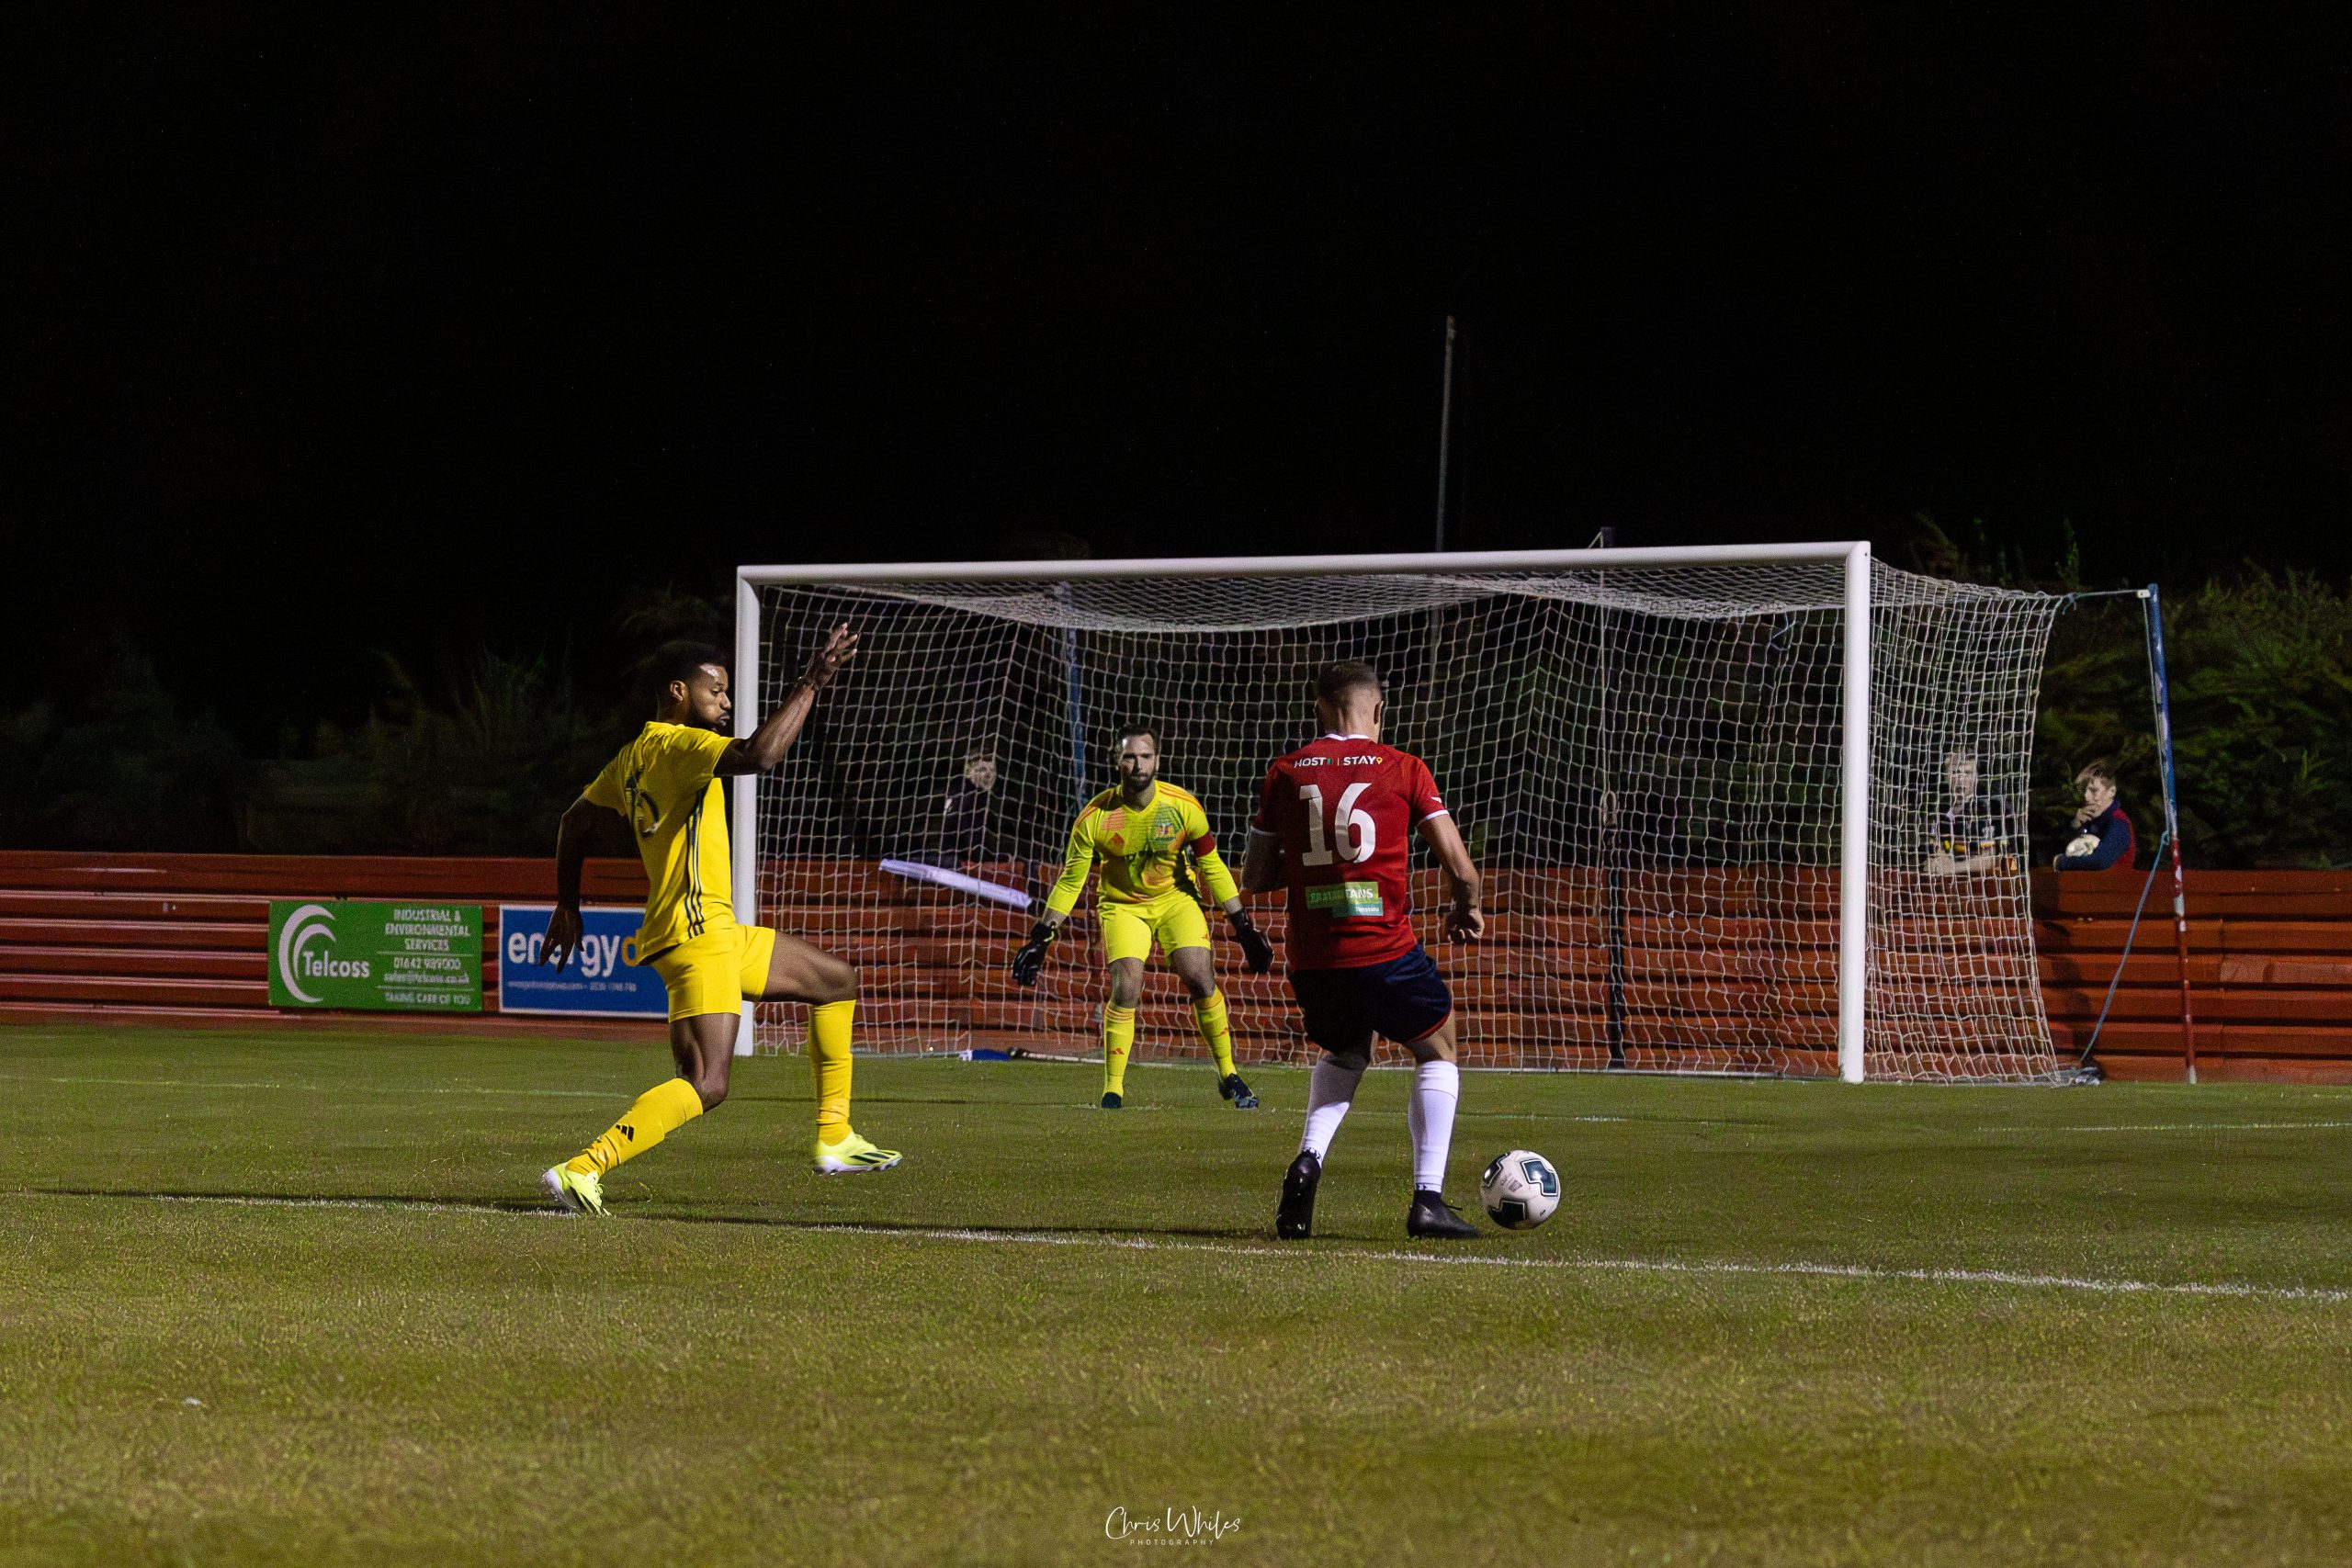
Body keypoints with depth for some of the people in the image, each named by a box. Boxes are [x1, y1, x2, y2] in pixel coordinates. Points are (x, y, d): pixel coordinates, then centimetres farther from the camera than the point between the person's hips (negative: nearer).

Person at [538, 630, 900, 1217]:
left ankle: (834, 1140, 25)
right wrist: (810, 684, -24)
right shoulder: (675, 745, -14)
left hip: (720, 935, 11)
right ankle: (580, 1171, -24)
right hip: (695, 933, -11)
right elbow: (757, 754, -31)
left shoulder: (634, 757, 15)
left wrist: (567, 907, 33)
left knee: (837, 982, 22)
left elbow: (574, 821, 26)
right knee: (706, 1085, -21)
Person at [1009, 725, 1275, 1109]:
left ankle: (1228, 1076, 5)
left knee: (1202, 982, -13)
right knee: (1125, 991, -19)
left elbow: (1212, 868, -4)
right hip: (1122, 906, -1)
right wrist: (1042, 937, -10)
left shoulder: (1183, 807, -16)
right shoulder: (1095, 817, -19)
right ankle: (1112, 1089, -7)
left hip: (1176, 899, 1)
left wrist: (1243, 926, -3)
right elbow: (1070, 880, -8)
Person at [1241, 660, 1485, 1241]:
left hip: (1310, 957, 3)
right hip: (1384, 949, -3)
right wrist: (1467, 910, 18)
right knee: (1437, 1055, 18)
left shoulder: (1285, 773, 6)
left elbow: (1254, 878, 9)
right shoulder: (1403, 769, -1)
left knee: (1346, 1053, 30)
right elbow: (1460, 868, -4)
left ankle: (1308, 1160, 4)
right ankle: (1428, 1199, 4)